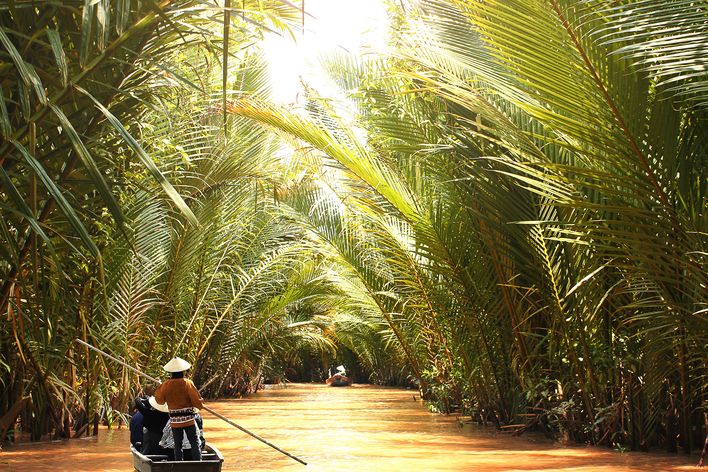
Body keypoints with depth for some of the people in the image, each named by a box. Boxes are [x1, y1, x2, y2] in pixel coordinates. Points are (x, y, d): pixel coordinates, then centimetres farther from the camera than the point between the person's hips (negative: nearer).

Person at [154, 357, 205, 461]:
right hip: (188, 419, -2)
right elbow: (196, 400, -10)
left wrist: (159, 388, 22)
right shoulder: (187, 383, -10)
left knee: (178, 444, 10)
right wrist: (201, 406, 10)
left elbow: (160, 399, 8)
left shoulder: (166, 385, -3)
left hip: (174, 421, 2)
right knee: (195, 443, 2)